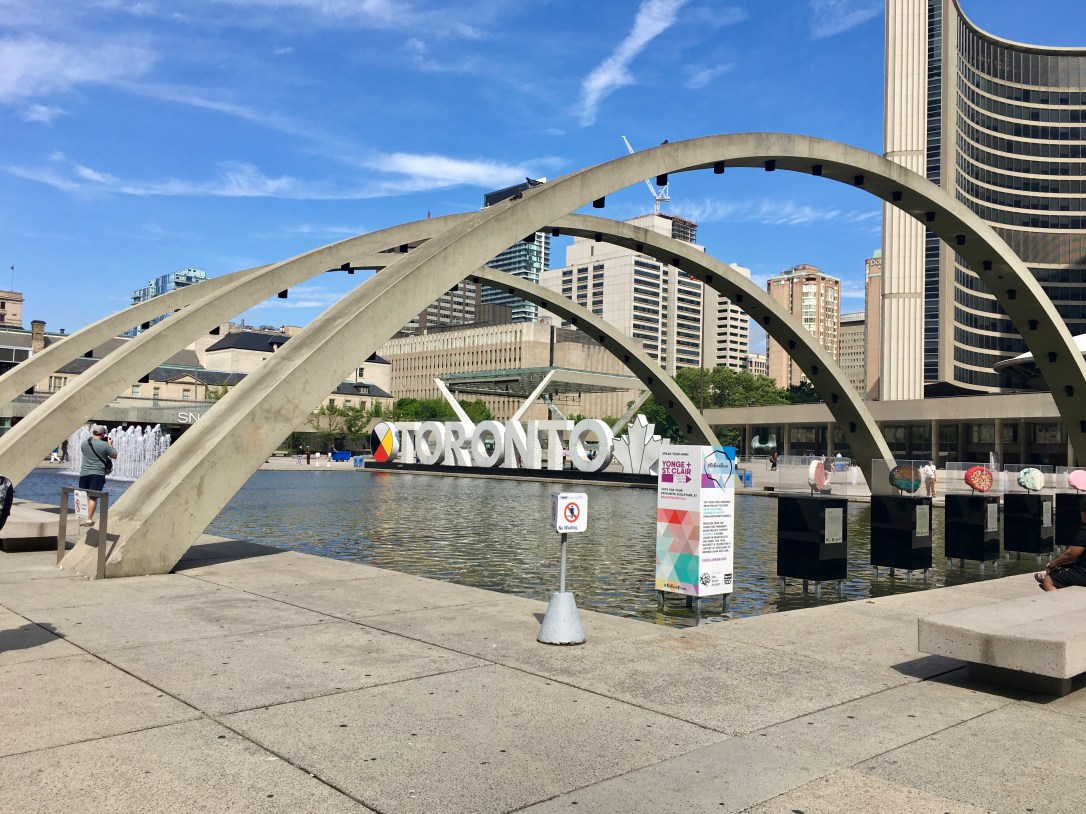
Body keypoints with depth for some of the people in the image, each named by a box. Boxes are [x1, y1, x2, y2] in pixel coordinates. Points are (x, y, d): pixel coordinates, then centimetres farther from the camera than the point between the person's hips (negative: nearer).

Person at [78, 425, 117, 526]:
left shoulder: (84, 443, 6)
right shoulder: (104, 445, -9)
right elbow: (114, 456, 0)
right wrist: (110, 444, 13)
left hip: (84, 473, 5)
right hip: (97, 474, -4)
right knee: (93, 497, -4)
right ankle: (89, 519, -5)